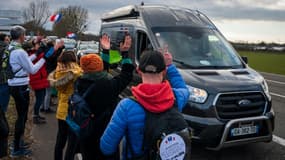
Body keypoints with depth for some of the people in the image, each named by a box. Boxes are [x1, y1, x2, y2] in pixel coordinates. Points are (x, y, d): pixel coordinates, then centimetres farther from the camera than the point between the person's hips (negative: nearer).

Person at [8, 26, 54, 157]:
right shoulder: (20, 51, -21)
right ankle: (17, 149, 10)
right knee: (22, 117, 1)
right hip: (21, 87, -10)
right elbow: (32, 70, -16)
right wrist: (44, 58, -11)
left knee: (21, 115, 22)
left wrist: (36, 54, 19)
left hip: (14, 86, 10)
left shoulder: (10, 49, 8)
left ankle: (18, 142, 36)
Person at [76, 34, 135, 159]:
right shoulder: (110, 85, -22)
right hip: (107, 135, -4)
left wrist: (105, 51, 14)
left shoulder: (81, 83, -10)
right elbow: (127, 74, -5)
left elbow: (97, 73, 8)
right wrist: (125, 53, 4)